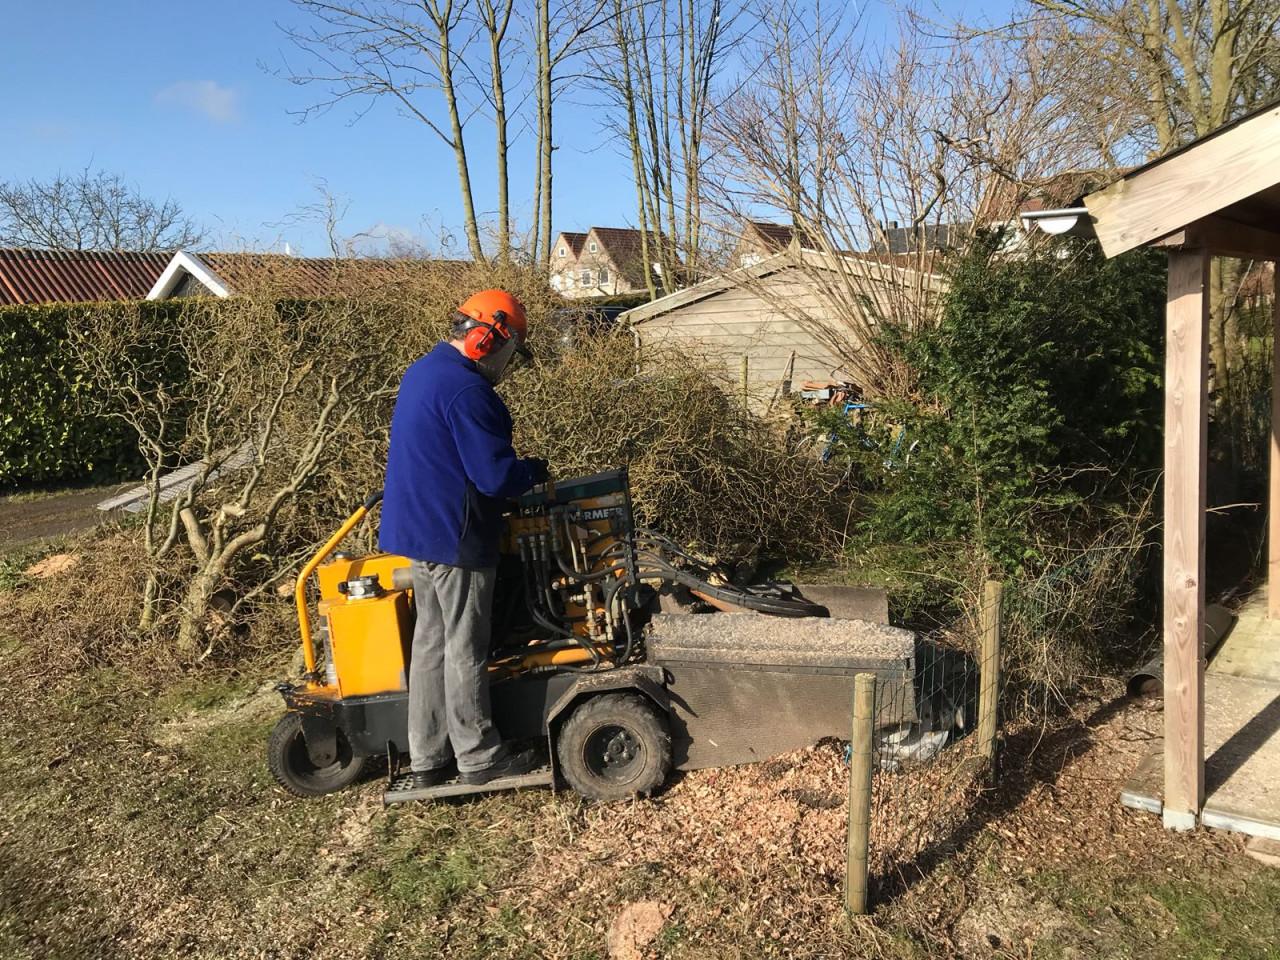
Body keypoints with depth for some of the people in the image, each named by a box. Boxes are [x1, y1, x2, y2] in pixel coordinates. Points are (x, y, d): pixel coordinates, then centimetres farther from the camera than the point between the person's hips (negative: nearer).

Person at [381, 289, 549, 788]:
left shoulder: (421, 372, 12)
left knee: (430, 642, 16)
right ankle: (480, 758, 16)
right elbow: (495, 476, -24)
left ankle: (427, 758, 25)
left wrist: (515, 468, 16)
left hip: (416, 529, 10)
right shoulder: (466, 390, -21)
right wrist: (533, 470, -4)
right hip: (454, 539, -10)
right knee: (466, 651, 2)